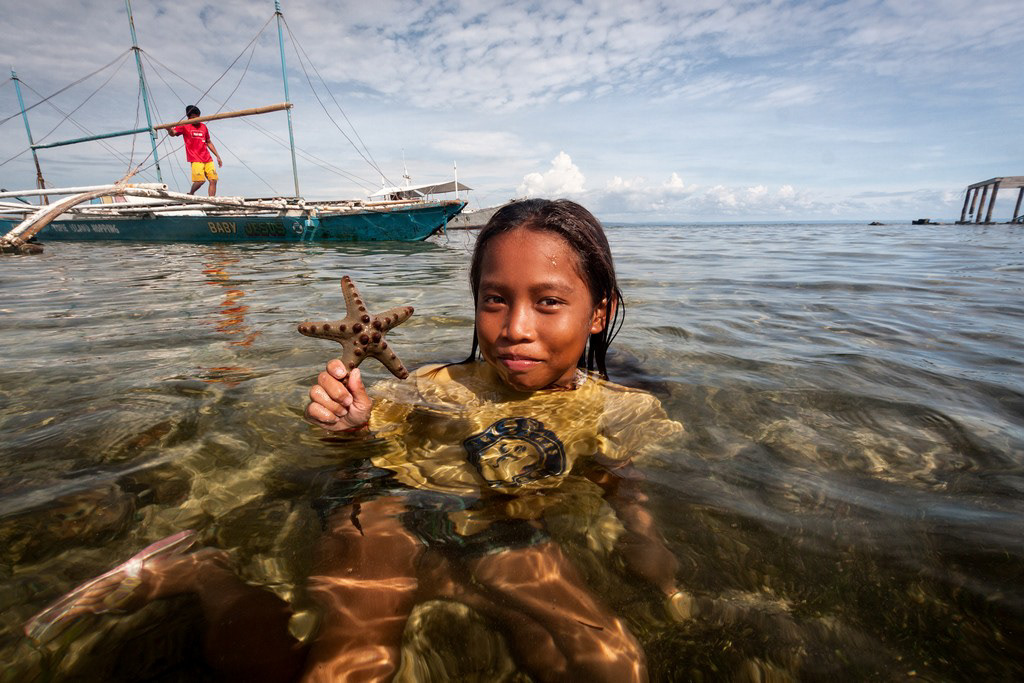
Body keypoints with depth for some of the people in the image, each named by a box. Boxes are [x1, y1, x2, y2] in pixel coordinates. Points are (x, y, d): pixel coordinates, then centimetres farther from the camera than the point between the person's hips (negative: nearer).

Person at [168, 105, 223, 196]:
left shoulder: (203, 126, 17)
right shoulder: (185, 126, 4)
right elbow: (173, 133, -10)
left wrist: (217, 156, 23)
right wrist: (169, 130, -33)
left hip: (208, 159, 5)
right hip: (196, 159, -5)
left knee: (213, 180, -6)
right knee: (200, 180, -17)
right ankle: (190, 194, 9)